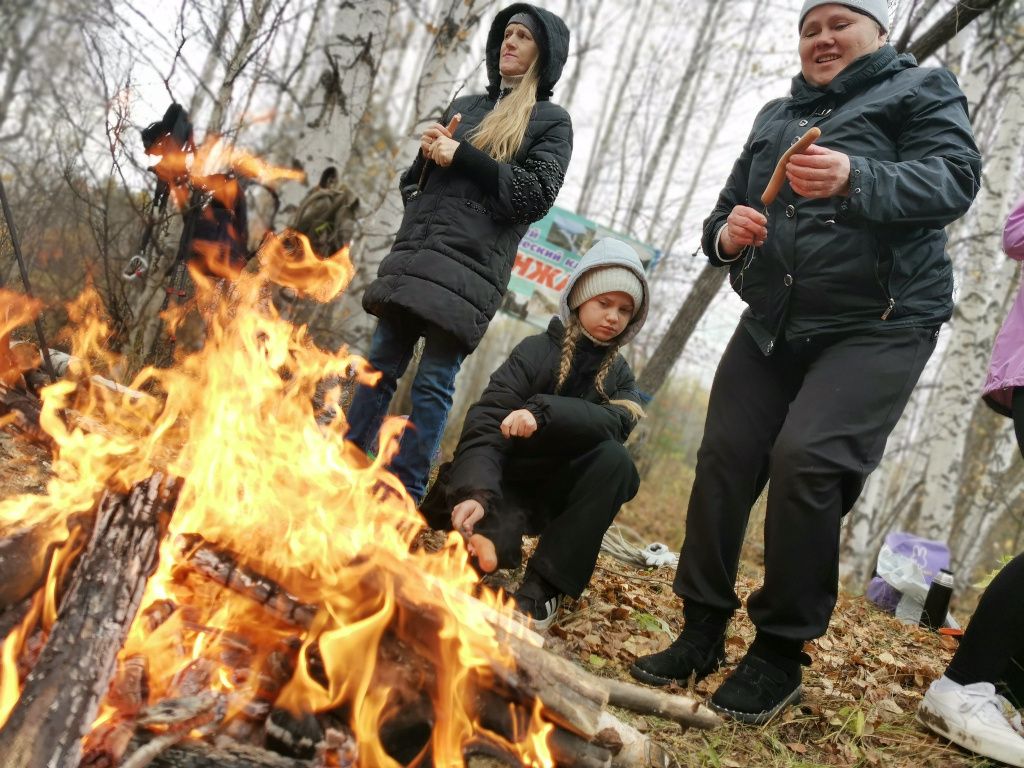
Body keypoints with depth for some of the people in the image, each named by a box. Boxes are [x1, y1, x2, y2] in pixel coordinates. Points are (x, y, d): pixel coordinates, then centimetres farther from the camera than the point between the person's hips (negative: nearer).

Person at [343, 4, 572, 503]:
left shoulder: (552, 122, 7)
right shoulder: (465, 106, 22)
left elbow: (536, 195, -6)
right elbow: (414, 182, 26)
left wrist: (463, 157, -9)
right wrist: (427, 153, 3)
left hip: (470, 269, -5)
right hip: (413, 255, 5)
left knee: (433, 382, -9)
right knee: (381, 365, 4)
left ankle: (403, 498, -5)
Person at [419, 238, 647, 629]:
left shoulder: (619, 375, 2)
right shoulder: (536, 352, -11)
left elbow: (616, 421, -23)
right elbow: (484, 426, -25)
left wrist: (543, 411, -40)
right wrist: (476, 493, -44)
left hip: (559, 493, 5)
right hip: (506, 483, -5)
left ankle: (543, 586, -29)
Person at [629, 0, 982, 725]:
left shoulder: (922, 89, 5)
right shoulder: (775, 117, 21)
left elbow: (955, 177, -12)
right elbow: (726, 209, 21)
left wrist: (857, 181, -32)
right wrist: (725, 232, -6)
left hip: (877, 326, -6)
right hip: (772, 325, 6)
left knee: (805, 461, -22)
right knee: (725, 459, -4)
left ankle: (780, 656, -8)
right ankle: (702, 634, 8)